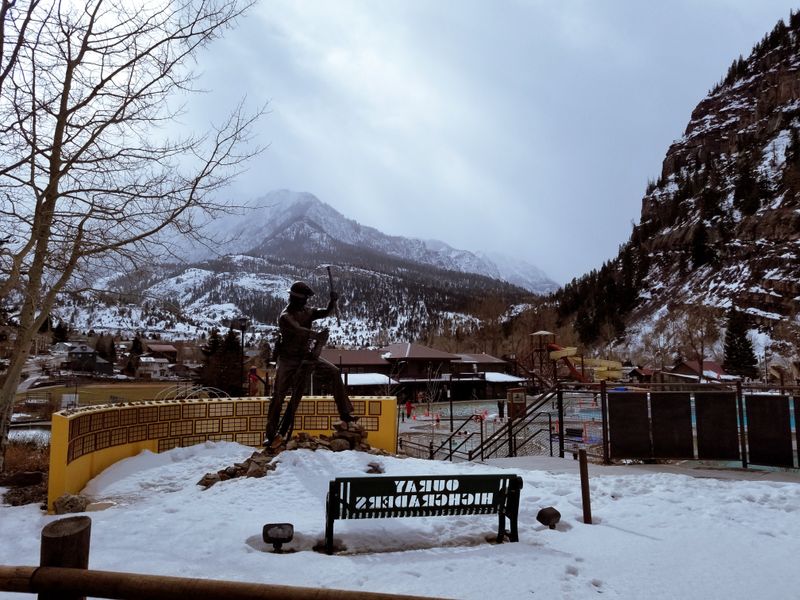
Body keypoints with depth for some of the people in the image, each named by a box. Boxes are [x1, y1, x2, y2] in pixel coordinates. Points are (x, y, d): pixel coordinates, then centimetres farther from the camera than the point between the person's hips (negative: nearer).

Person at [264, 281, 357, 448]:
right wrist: (318, 335, -47)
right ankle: (271, 434, 6)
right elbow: (300, 331, -34)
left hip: (306, 356, 6)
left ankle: (344, 413, 1)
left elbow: (325, 312, -7)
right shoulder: (285, 317, -19)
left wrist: (333, 301, -26)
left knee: (334, 372, -5)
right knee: (278, 395, -4)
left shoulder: (306, 312, 2)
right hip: (289, 360, -6)